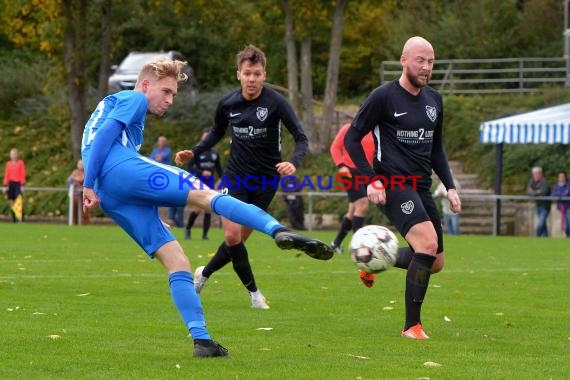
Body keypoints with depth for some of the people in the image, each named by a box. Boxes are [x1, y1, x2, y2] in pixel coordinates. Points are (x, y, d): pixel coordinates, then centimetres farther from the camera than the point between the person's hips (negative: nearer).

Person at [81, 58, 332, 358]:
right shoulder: (133, 99, 11)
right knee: (205, 195, -18)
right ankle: (278, 230, -40)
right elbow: (105, 134, -5)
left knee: (177, 263, 3)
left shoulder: (111, 105, 39)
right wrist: (89, 184, -12)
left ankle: (201, 339, -7)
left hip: (111, 199, 8)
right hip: (122, 170, -8)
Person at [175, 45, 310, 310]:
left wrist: (293, 163, -35)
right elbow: (217, 133, 15)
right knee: (232, 235, -15)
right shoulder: (227, 103, -5)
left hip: (265, 179, -1)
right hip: (235, 176, 1)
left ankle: (204, 273, 30)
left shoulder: (275, 102, -16)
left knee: (238, 239, 4)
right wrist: (194, 153, 0)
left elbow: (301, 139, -15)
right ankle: (253, 291, 2)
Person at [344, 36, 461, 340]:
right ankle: (412, 326, -16)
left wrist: (450, 187, 12)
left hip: (422, 187, 8)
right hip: (393, 186, -8)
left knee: (436, 263, 7)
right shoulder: (384, 97, -7)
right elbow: (352, 138, -3)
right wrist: (372, 181, -12)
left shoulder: (434, 100, 13)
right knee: (428, 243, -25)